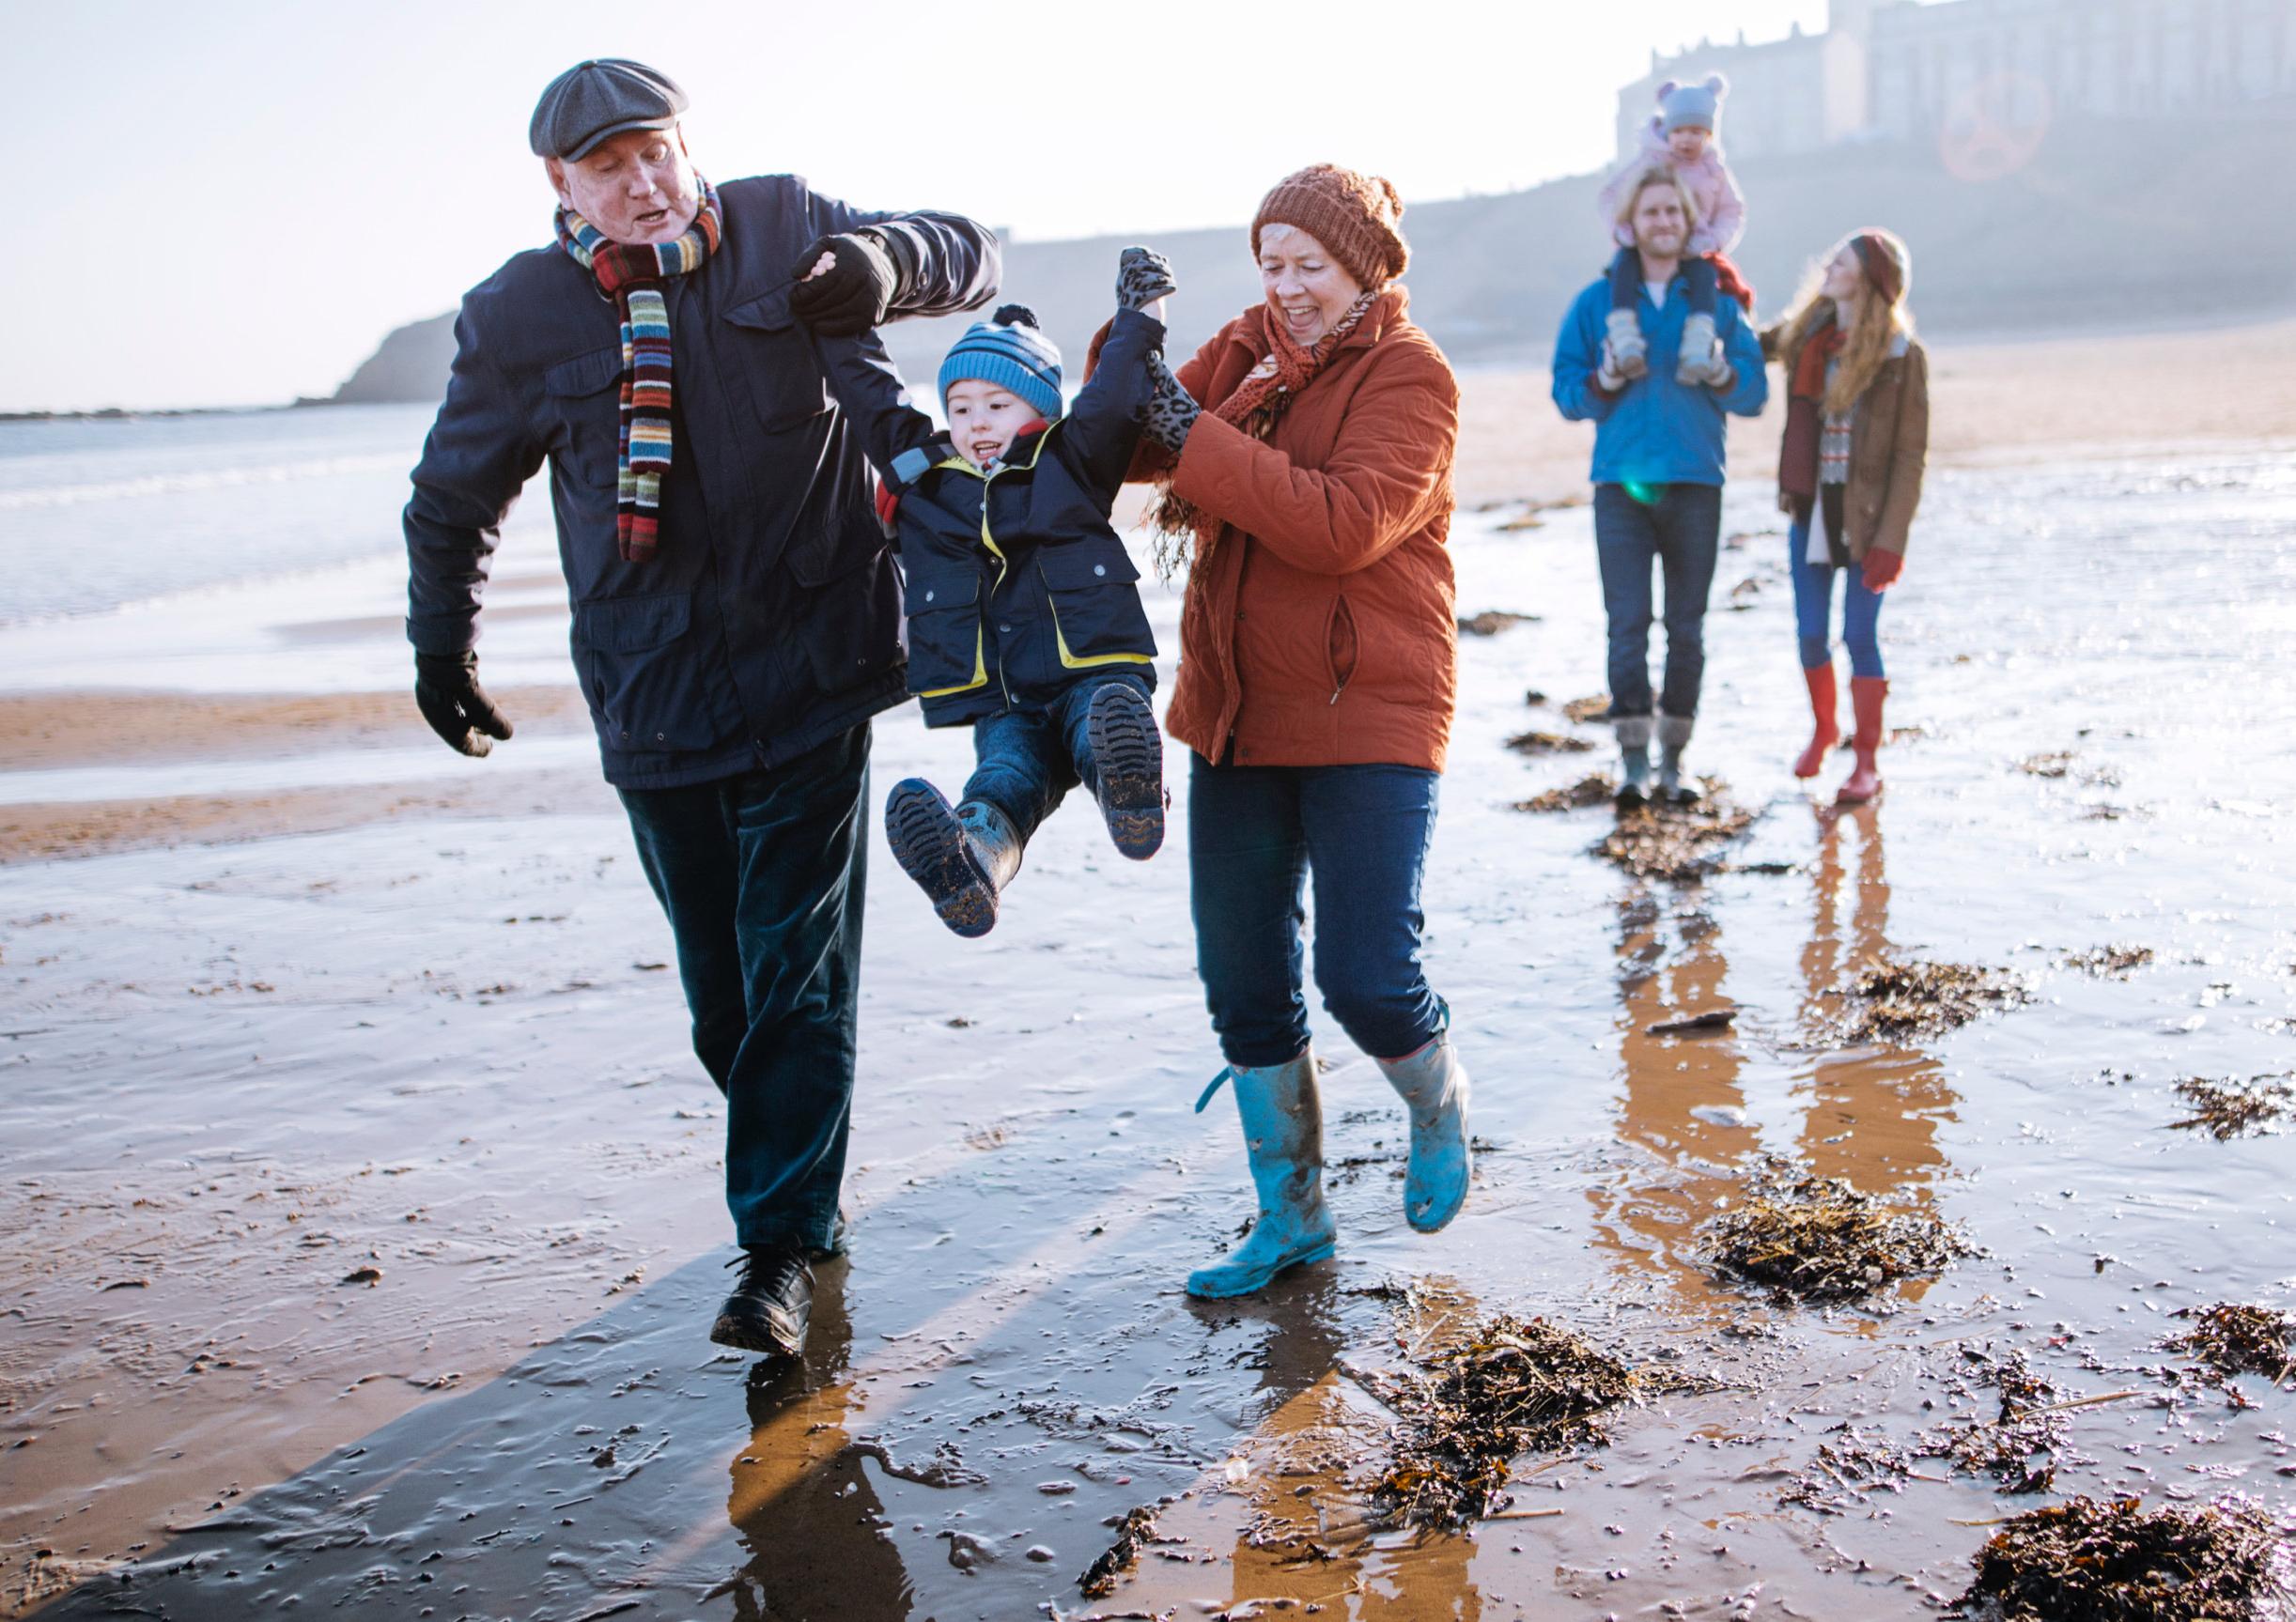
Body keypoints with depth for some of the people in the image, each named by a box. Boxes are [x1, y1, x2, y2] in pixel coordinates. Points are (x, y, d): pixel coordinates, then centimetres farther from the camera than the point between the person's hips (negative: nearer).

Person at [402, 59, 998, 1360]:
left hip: (811, 679, -1)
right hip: (654, 703, 1)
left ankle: (780, 1251, 6)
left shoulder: (783, 229, 0)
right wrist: (442, 645, 22)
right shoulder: (520, 315, 1)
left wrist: (885, 261, -13)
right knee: (721, 990, 8)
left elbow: (972, 257, 10)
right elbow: (454, 497, 15)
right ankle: (805, 1189, 31)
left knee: (799, 975, -3)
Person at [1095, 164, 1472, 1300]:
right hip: (1237, 714, 6)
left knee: (1368, 979, -10)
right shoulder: (1248, 347, 10)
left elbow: (1341, 525, -23)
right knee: (1244, 985, 8)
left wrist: (1196, 434, -23)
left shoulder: (1410, 377, -8)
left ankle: (1440, 1114, 25)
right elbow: (1128, 446, 3)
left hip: (1368, 719, -6)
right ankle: (1289, 1215, 25)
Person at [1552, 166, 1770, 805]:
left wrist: (1721, 374, -14)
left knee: (1687, 627, 4)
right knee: (1628, 623, -7)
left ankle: (1674, 759, 11)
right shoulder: (1596, 302, 8)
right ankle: (1633, 760, -5)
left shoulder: (1716, 303, 9)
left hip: (1696, 482, 1)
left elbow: (1754, 396, 7)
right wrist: (1605, 381, -14)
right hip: (1621, 484, -1)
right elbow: (1566, 393, 6)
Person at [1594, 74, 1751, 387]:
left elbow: (1731, 212, 9)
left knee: (1706, 273, -32)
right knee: (1623, 264, -34)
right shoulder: (1647, 160, 1)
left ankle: (1698, 351, -45)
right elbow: (1608, 197, 3)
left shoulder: (1714, 169, 8)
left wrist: (1711, 242, -12)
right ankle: (1625, 343, -47)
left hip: (1692, 251, 1)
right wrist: (1623, 230, -14)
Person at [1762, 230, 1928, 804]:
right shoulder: (1805, 334, 4)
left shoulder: (1901, 354, -10)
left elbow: (1911, 454, -10)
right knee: (1811, 634, 10)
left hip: (1866, 516, -4)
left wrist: (1891, 539, -15)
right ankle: (1823, 729, 36)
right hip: (1810, 511, 4)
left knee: (1859, 636, -2)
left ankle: (1868, 764, 10)